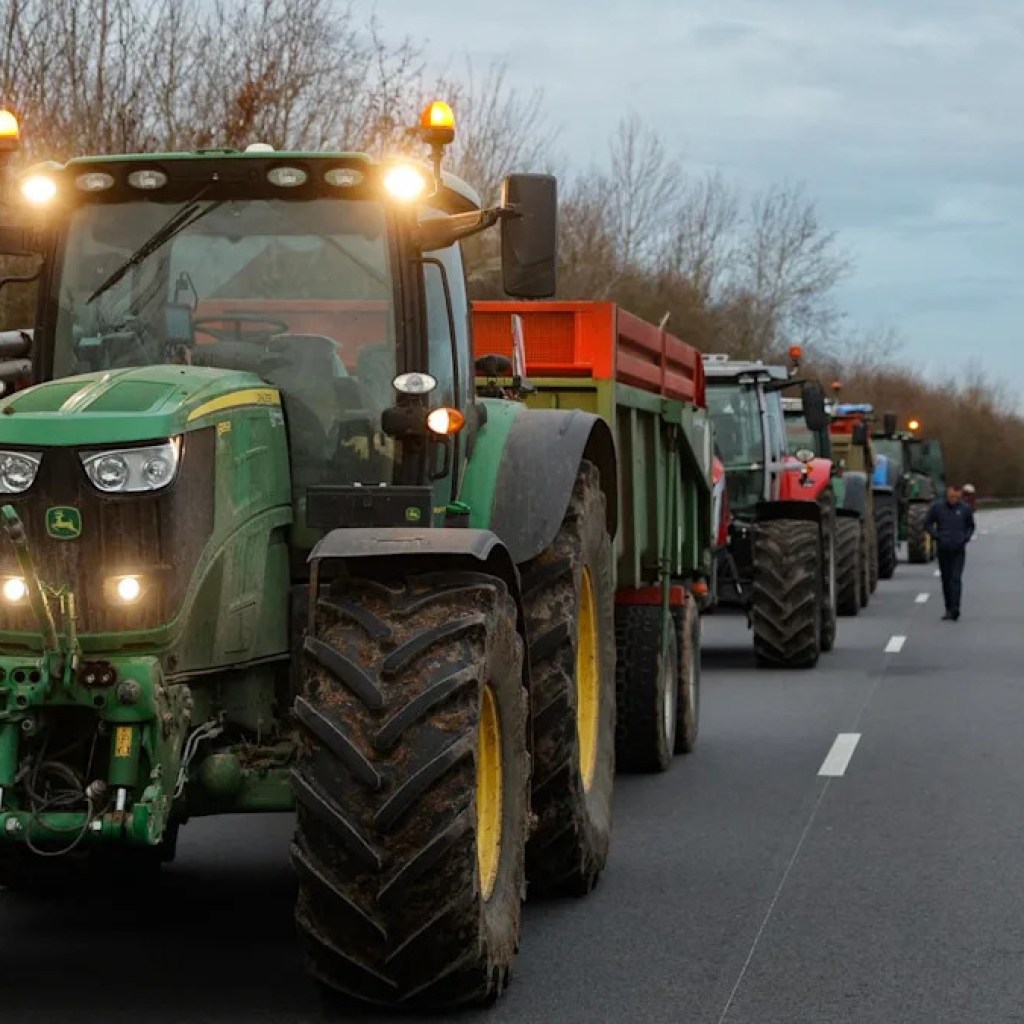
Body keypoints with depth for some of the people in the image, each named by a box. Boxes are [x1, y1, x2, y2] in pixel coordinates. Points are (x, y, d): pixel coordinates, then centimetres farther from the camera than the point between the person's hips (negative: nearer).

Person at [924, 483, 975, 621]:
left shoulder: (965, 508, 0)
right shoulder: (937, 507, -1)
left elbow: (971, 526, 13)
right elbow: (927, 523, 8)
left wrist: (966, 538, -3)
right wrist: (936, 536, -4)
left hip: (959, 549, -2)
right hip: (943, 549, 2)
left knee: (956, 579, -13)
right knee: (946, 580, 7)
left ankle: (955, 608, -21)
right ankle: (949, 609, 15)